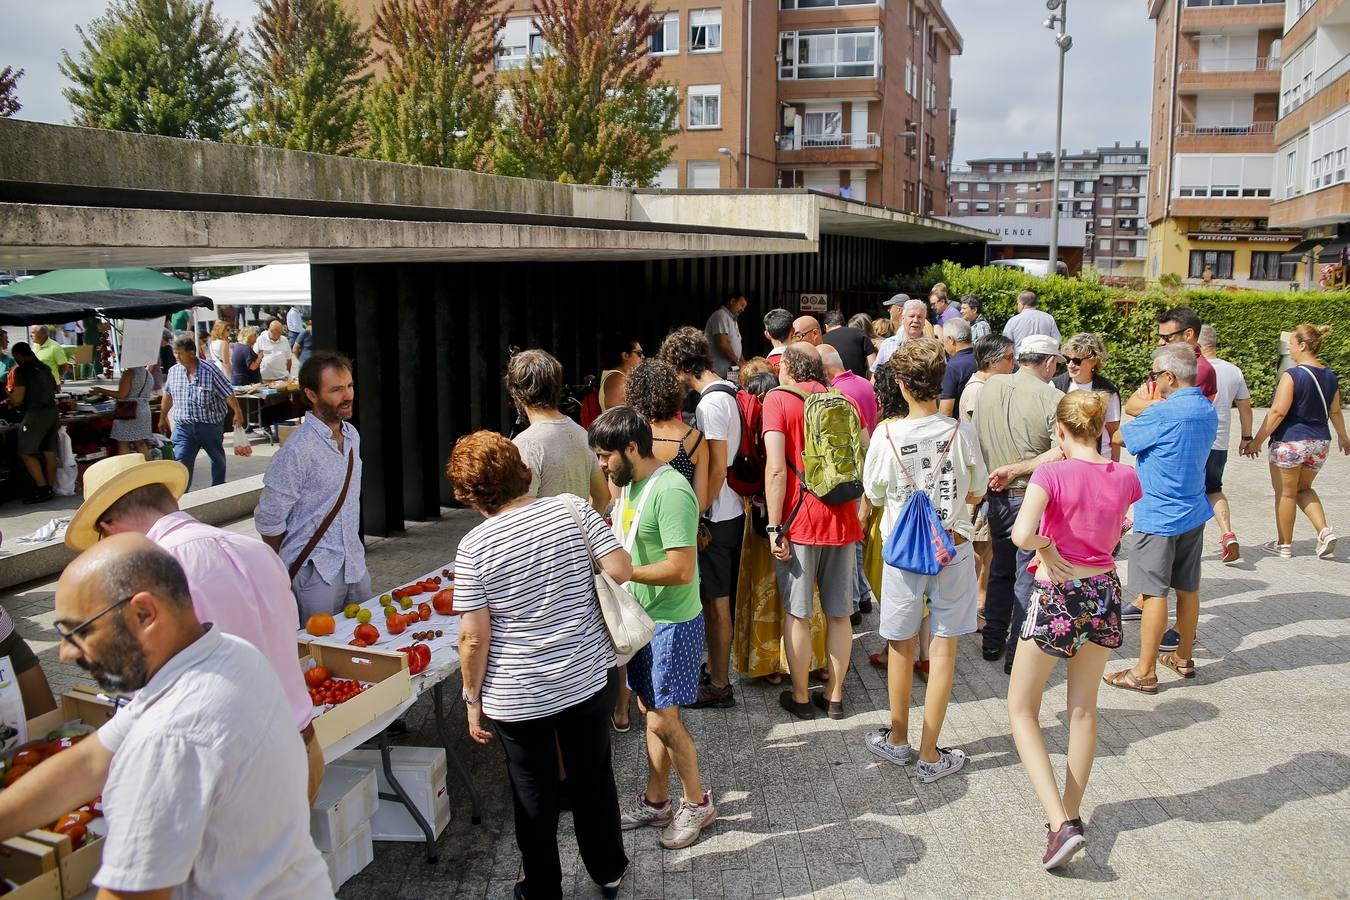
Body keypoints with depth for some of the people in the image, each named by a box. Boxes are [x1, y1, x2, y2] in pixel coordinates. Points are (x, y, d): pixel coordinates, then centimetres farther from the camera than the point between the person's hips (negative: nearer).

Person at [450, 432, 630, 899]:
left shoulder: (473, 548, -16)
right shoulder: (572, 508, -9)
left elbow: (474, 637, -14)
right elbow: (621, 570, -10)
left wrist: (473, 700, -1)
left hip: (517, 697, -3)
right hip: (590, 679, 3)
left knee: (535, 795, 16)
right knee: (594, 778, 23)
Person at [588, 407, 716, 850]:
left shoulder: (671, 493, -24)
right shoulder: (630, 485, 6)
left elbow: (681, 570, -28)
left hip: (672, 622, -9)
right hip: (642, 618, 9)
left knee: (663, 720, -3)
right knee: (651, 711, 16)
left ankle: (696, 802, 18)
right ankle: (655, 802, 29)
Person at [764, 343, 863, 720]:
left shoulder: (778, 398, -5)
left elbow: (776, 468, -14)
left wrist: (774, 527, -11)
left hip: (800, 521, -4)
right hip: (842, 519, 4)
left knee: (798, 614, 8)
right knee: (839, 613, 12)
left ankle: (801, 697, 18)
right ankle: (834, 696, 23)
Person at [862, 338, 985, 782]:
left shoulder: (887, 436, -14)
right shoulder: (962, 432, -11)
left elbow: (871, 499, 1)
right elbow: (976, 493, 6)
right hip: (953, 549, 1)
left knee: (901, 646, 15)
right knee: (943, 648, 8)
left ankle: (897, 740, 31)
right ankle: (930, 755, 14)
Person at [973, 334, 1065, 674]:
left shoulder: (989, 385, -1)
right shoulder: (1052, 398, -16)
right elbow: (1064, 452, -27)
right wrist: (1016, 470, -20)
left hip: (997, 494, 5)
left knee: (1000, 568, 22)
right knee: (1027, 576, 5)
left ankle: (992, 642, 31)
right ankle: (1018, 654, 11)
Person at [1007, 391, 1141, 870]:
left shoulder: (1052, 474, -18)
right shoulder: (1126, 477, -3)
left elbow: (1021, 535, -31)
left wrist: (1046, 546, -12)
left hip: (1057, 597, -5)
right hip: (1104, 595, 5)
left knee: (1021, 709, 9)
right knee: (1084, 707, 21)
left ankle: (1060, 823, -4)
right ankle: (1071, 812, 33)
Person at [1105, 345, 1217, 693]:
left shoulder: (1162, 414, -21)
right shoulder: (1208, 410, 5)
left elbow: (1120, 437, -9)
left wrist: (1152, 403, 4)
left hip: (1158, 517, -8)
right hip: (1194, 512, 9)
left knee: (1153, 592, -3)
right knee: (1188, 588, 16)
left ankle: (1145, 672, 2)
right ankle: (1183, 657, 30)